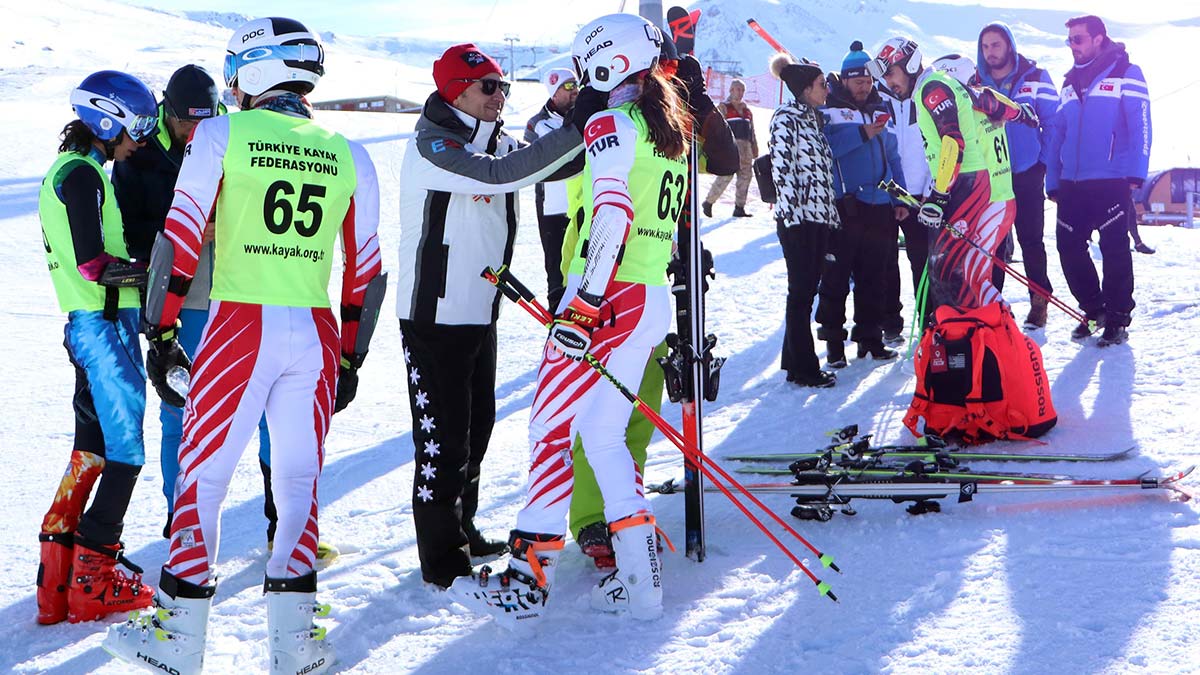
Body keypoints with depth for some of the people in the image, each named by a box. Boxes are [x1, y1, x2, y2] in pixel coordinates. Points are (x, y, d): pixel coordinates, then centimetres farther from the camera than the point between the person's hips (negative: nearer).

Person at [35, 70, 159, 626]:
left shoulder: (65, 171, 17)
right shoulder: (84, 175, -14)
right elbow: (92, 263, -20)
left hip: (88, 324, 10)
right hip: (106, 324, -10)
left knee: (92, 447, 12)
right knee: (125, 449, -5)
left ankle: (58, 580, 13)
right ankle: (94, 579, -2)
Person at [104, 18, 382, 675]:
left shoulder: (220, 135, -1)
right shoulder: (349, 157, 9)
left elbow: (179, 241, -6)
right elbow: (366, 271, 11)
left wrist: (160, 332, 2)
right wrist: (350, 360, 19)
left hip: (239, 328, -3)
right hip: (315, 336, 3)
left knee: (202, 476, 7)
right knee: (299, 483, 12)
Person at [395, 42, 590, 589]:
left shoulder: (495, 140, 12)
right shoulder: (432, 144, -16)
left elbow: (555, 167, 6)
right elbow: (501, 174, -30)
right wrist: (576, 129, -33)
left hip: (480, 312, 9)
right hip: (434, 314, -9)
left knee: (477, 423, 18)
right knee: (443, 434, -5)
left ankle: (461, 530, 34)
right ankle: (442, 560, 3)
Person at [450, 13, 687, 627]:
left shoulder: (610, 123, -10)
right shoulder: (672, 131, 17)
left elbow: (613, 213, -21)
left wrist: (584, 305, -24)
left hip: (611, 298, -8)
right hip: (657, 300, 8)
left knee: (551, 429, -4)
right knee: (605, 437, 14)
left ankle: (526, 585, -3)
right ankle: (639, 581, 10)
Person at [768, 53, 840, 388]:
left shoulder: (813, 119, 18)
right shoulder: (786, 118, -7)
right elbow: (782, 167, -15)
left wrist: (831, 214, 16)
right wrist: (790, 211, -20)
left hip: (820, 218, 8)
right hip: (797, 218, -8)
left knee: (808, 289, 11)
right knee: (801, 291, -4)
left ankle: (794, 360, 18)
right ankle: (803, 367, 0)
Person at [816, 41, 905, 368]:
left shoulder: (881, 112, 17)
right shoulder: (830, 111, -1)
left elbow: (893, 157, 20)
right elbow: (823, 147, -18)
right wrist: (861, 133, -23)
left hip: (879, 208, 5)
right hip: (842, 206, -5)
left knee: (873, 279, 10)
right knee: (836, 278, -3)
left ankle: (870, 337, 19)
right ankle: (833, 340, 4)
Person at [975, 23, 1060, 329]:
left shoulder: (1035, 79, -1)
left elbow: (1053, 123, 0)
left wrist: (1043, 163, -6)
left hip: (1027, 176, -2)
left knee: (1030, 240, 3)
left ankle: (1039, 301, 12)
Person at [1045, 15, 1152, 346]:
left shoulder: (1125, 74, -1)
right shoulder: (1070, 84, 18)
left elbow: (1140, 126, -9)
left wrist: (1135, 172, -18)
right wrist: (1053, 181, 12)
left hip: (1111, 182, -6)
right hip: (1072, 183, 6)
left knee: (1114, 250, -2)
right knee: (1069, 249, 4)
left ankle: (1117, 319, 6)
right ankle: (1094, 309, 20)